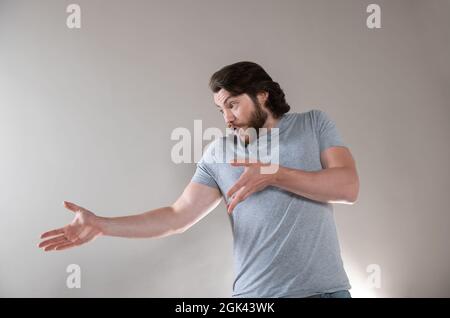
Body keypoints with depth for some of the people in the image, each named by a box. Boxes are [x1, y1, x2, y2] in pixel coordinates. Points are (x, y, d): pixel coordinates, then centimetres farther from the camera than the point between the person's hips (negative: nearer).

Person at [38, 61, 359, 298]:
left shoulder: (315, 123, 4)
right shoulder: (219, 154, 5)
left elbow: (348, 187, -7)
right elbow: (177, 216, 3)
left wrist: (274, 174, -17)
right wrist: (101, 225, -6)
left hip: (324, 289, -1)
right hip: (255, 292, 1)